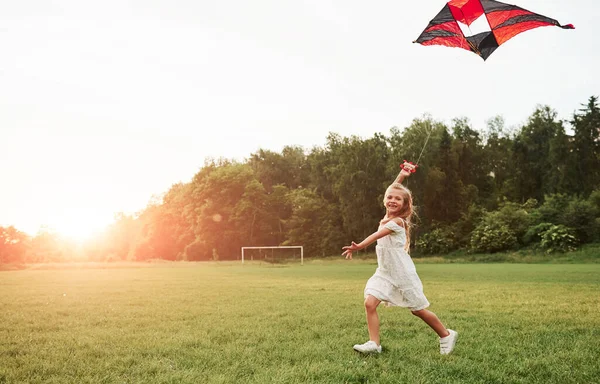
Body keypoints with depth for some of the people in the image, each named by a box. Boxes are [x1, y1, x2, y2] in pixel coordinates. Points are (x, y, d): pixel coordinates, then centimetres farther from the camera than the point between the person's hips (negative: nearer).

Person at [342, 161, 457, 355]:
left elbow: (376, 236, -29)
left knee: (418, 310, 5)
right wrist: (401, 176, 12)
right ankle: (374, 343, -9)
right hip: (385, 272, 7)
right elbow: (391, 191, 17)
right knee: (370, 303, -12)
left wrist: (358, 247, -39)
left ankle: (446, 335, 26)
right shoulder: (388, 217, 6)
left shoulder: (397, 222, -17)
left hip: (402, 273, -7)